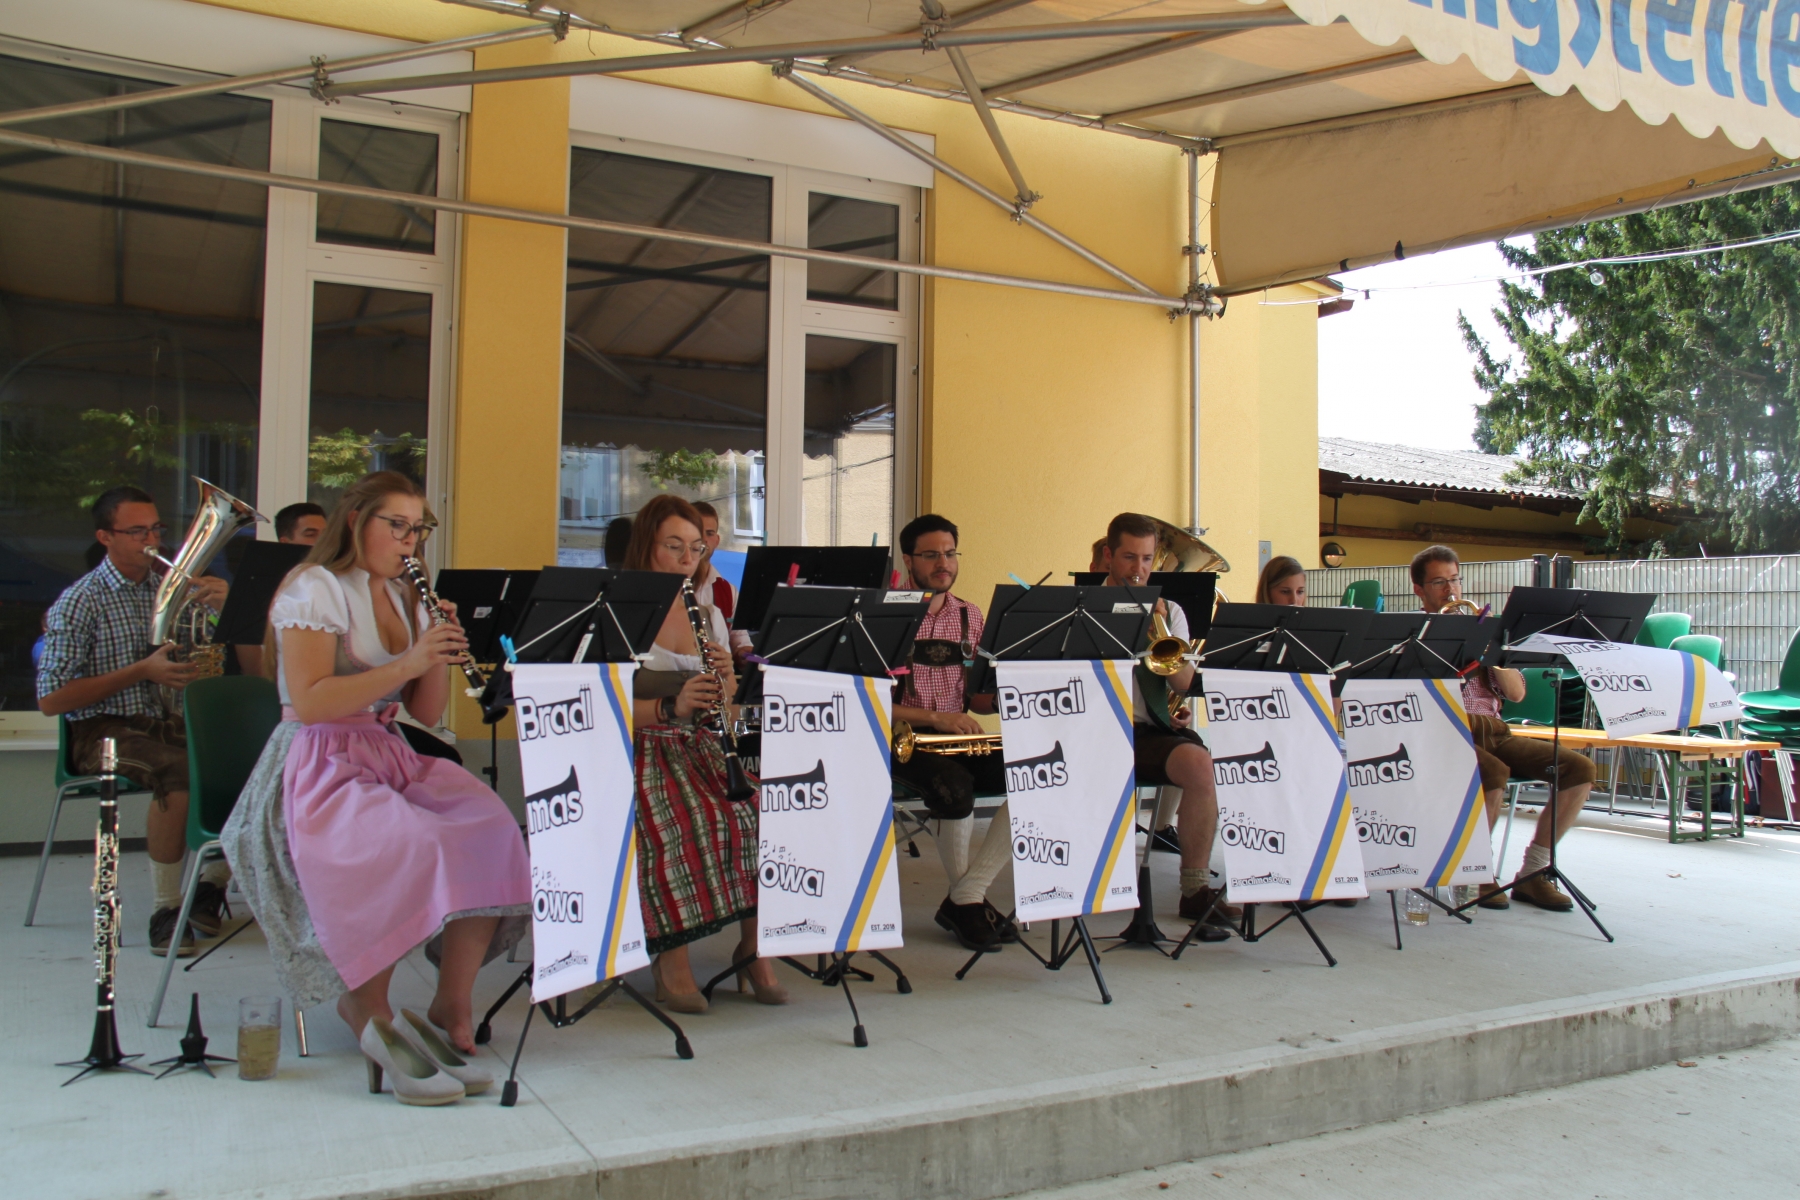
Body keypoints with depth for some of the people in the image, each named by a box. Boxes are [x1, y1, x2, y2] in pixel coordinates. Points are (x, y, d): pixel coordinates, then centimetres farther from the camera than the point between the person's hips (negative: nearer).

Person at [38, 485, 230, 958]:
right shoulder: (79, 603, -3)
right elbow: (51, 700, -8)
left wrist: (224, 605, -10)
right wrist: (142, 672, -15)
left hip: (167, 722, 5)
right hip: (104, 731, -5)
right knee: (181, 768, -36)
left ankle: (210, 888, -7)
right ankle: (165, 909, -21)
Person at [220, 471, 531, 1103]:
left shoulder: (406, 600, 18)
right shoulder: (314, 590, -4)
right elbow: (310, 702, -17)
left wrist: (441, 655, -4)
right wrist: (405, 663, -21)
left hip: (391, 759, 7)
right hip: (318, 768, -7)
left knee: (489, 833, -20)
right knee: (411, 850, -34)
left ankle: (451, 1011, -14)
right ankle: (368, 1008, -12)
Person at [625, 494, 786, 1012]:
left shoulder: (708, 615, 17)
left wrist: (726, 678, -9)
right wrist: (669, 705, -27)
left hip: (702, 746, 5)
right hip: (641, 750, -4)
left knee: (757, 809, -25)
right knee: (689, 823, -35)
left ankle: (754, 944, -12)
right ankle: (672, 957, -21)